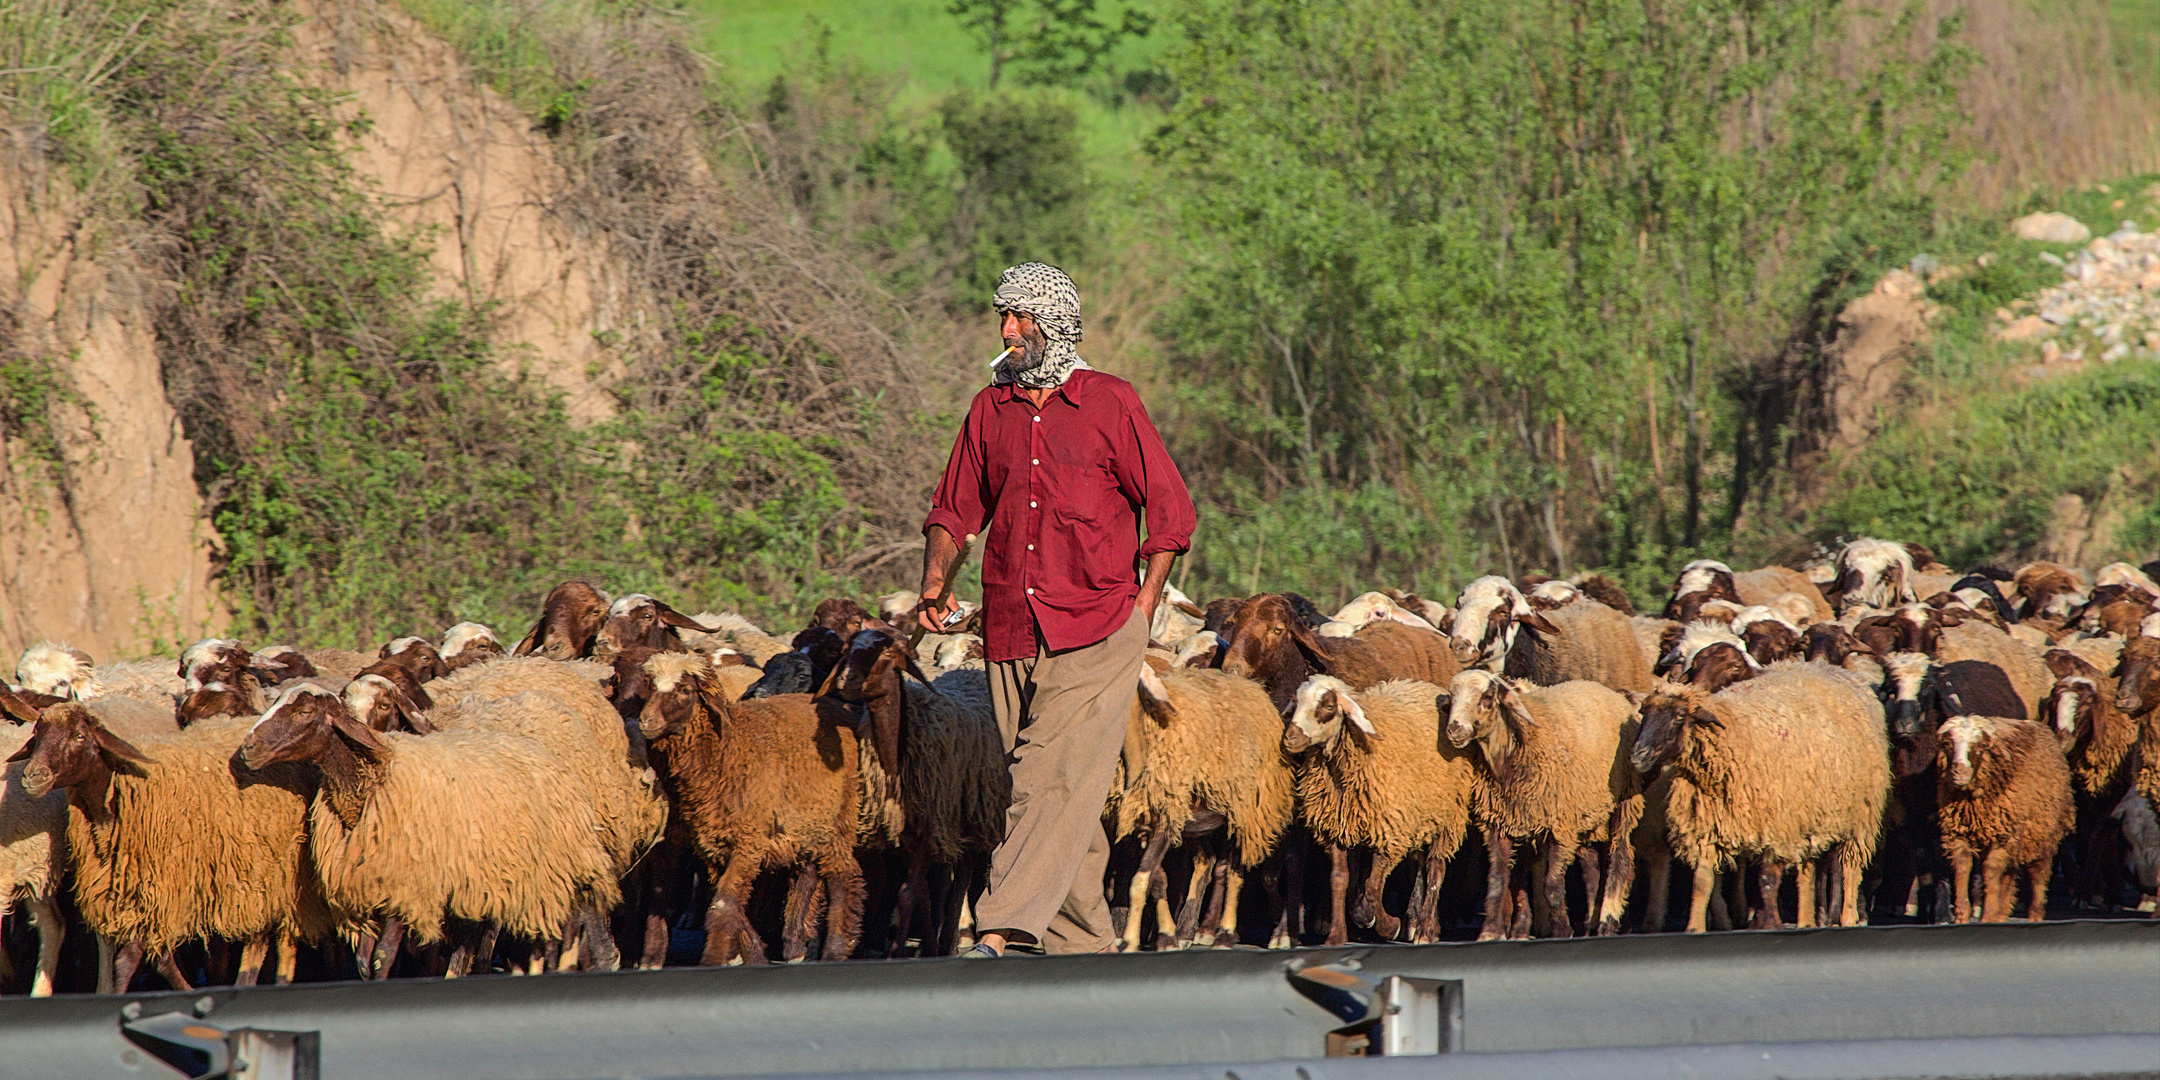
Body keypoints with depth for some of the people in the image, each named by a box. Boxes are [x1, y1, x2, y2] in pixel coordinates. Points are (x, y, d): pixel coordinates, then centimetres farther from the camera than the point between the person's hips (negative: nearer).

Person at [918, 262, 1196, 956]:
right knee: (1044, 786, 6)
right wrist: (935, 586, 1)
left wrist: (1142, 611, -4)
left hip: (1094, 634, -5)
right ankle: (1083, 945, 13)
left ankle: (1001, 933, -27)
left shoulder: (1110, 404, 0)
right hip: (1011, 633, 5)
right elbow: (955, 510, 18)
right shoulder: (989, 410, 13)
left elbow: (1170, 510, 2)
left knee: (1057, 778, -17)